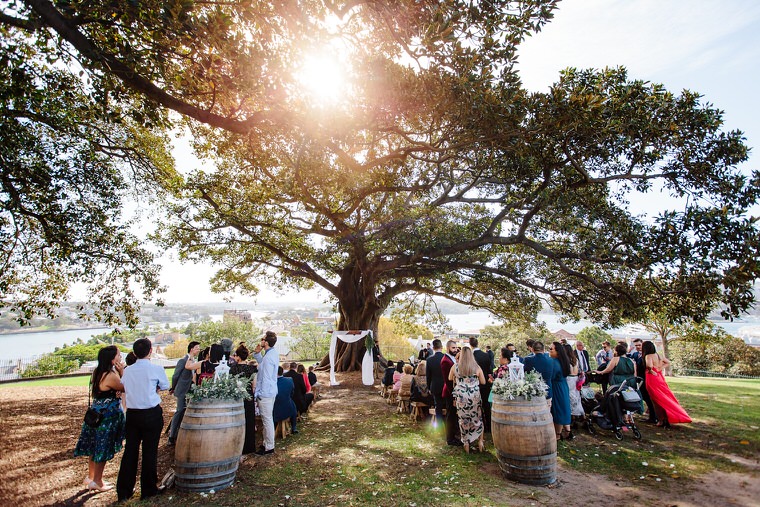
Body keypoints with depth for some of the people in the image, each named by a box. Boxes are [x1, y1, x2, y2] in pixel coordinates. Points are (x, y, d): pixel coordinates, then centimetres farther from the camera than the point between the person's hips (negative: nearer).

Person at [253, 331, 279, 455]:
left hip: (265, 393, -10)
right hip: (269, 392, 10)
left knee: (267, 419, 2)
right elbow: (262, 363, 17)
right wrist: (257, 353, 5)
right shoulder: (272, 353, 7)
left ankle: (269, 447, 13)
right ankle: (267, 443, 32)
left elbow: (266, 377, -23)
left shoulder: (269, 357, -24)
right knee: (267, 419, 19)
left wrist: (260, 394, -16)